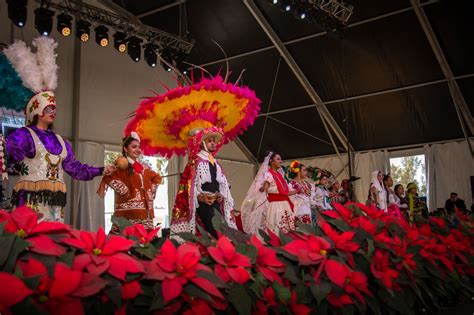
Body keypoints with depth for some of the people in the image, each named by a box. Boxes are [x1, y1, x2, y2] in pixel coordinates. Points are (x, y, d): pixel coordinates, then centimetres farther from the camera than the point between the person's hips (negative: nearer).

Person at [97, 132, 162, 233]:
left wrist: (150, 193, 16)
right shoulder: (121, 167, -3)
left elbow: (157, 178, 31)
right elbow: (108, 177, -21)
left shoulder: (144, 169, 17)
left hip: (145, 214, 6)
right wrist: (125, 191, -17)